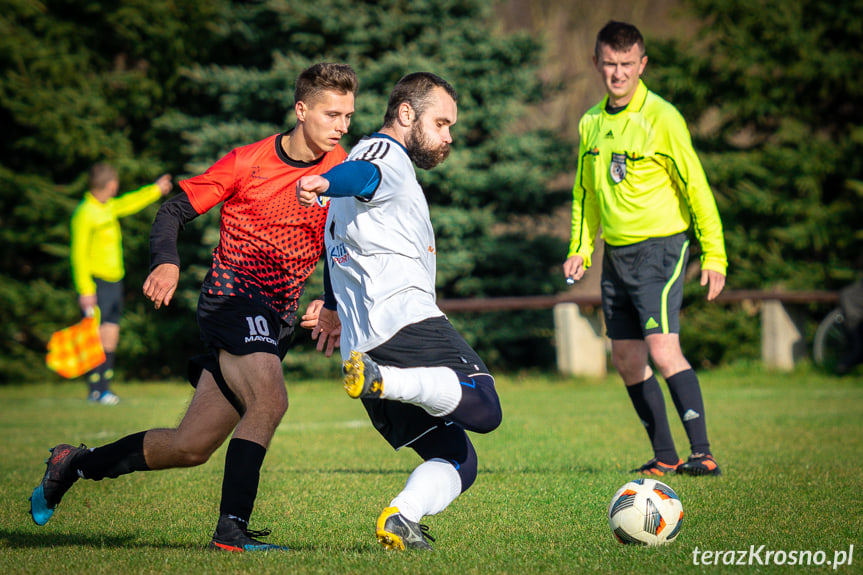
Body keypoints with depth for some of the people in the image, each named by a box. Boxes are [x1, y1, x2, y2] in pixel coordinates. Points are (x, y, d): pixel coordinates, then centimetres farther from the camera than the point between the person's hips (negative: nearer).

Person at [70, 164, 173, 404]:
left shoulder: (109, 207, 10)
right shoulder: (85, 213, -15)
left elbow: (130, 203, 32)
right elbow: (79, 254, -16)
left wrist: (156, 190, 42)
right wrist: (85, 290, -20)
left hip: (114, 281, 9)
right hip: (96, 283, -9)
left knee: (111, 335, 8)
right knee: (97, 335, -8)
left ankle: (105, 387, 14)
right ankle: (95, 390, -3)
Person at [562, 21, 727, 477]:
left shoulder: (662, 119, -11)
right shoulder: (591, 123, 9)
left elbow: (696, 188, -9)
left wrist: (714, 254, -12)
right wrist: (580, 248, 11)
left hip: (660, 247, -7)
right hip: (616, 253, 7)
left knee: (663, 349, -19)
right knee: (626, 359, 7)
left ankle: (702, 454, -18)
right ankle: (665, 456, 17)